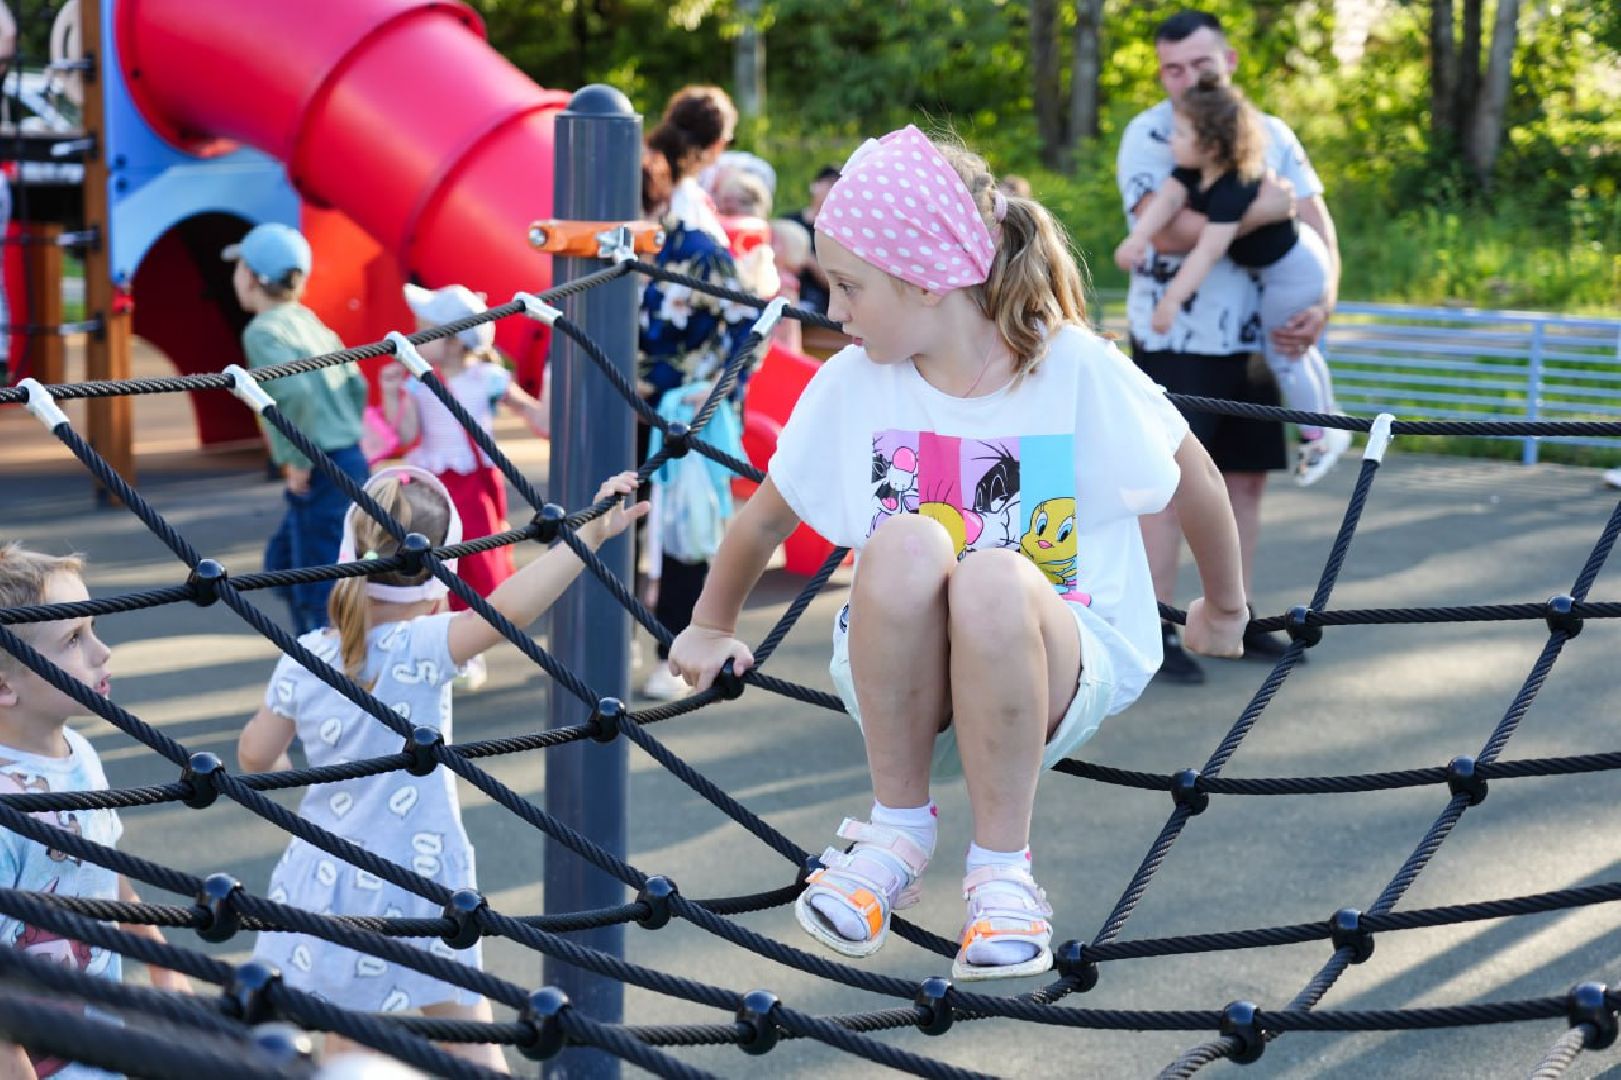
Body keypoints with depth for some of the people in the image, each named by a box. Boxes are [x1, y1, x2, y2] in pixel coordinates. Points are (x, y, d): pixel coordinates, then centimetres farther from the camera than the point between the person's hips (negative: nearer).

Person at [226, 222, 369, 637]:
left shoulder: (263, 331, -13)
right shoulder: (308, 321, 13)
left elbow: (296, 392, -29)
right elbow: (357, 387, 15)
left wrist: (298, 460, -19)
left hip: (320, 475, -9)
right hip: (348, 461, 9)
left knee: (319, 593, -3)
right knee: (282, 560, 24)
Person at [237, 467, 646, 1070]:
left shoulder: (304, 659, -3)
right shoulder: (421, 650, -19)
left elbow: (255, 756, 6)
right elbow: (508, 609, -36)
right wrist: (590, 534, -39)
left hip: (325, 882, 4)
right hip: (414, 887, -4)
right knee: (469, 1038, 11)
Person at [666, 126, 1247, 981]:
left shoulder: (1076, 370, -12)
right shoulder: (852, 383, -5)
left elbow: (1194, 482, 2)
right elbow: (766, 518, 11)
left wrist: (1224, 610, 16)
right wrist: (710, 630, 25)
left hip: (1064, 669, -2)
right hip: (903, 683, 2)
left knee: (994, 580, -37)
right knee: (906, 546, -33)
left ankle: (1002, 871, -20)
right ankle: (896, 831, -14)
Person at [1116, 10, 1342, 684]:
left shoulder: (1270, 135, 5)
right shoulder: (1147, 137, -12)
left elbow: (1316, 223, 4)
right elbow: (1169, 231, -26)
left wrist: (1321, 305, -11)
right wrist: (1262, 209, -23)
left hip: (1252, 338, 6)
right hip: (1175, 341, -6)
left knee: (1246, 478, 10)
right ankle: (1155, 633, 1)